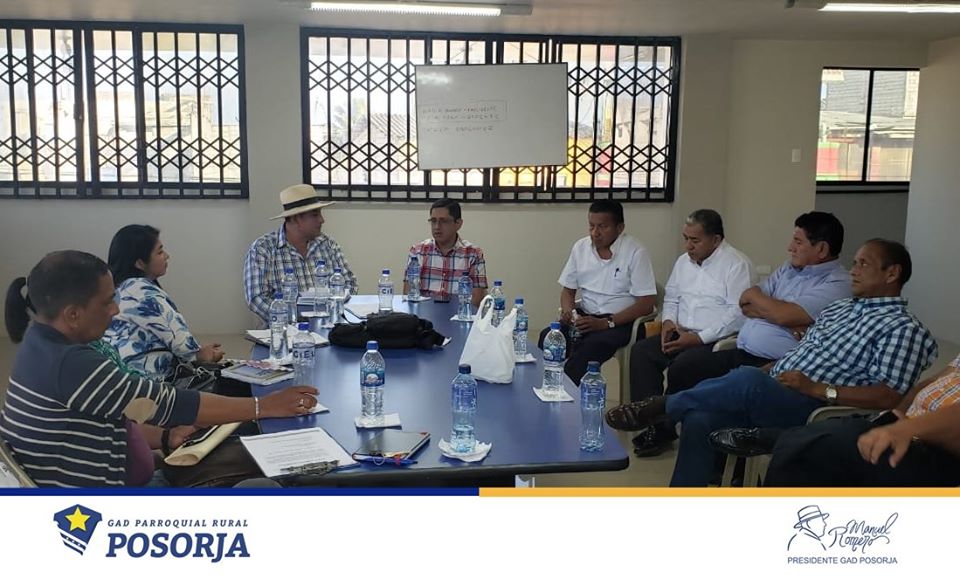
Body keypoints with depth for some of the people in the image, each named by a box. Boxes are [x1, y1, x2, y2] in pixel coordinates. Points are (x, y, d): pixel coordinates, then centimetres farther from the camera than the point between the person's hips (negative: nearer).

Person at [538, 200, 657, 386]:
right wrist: (568, 311, -8)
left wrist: (606, 323, -21)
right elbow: (568, 289, 16)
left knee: (591, 346, -35)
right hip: (585, 315, 5)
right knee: (547, 336, -24)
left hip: (620, 321, -5)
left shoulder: (635, 252, -9)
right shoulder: (581, 247, 6)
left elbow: (647, 303, -12)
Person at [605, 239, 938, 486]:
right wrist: (767, 371, 9)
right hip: (770, 396, 7)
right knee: (698, 419, -19)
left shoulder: (903, 328, -1)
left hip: (813, 411, -7)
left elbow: (888, 397, -12)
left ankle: (662, 406, -17)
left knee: (747, 381, -37)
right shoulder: (838, 308, 24)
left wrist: (817, 389, -17)